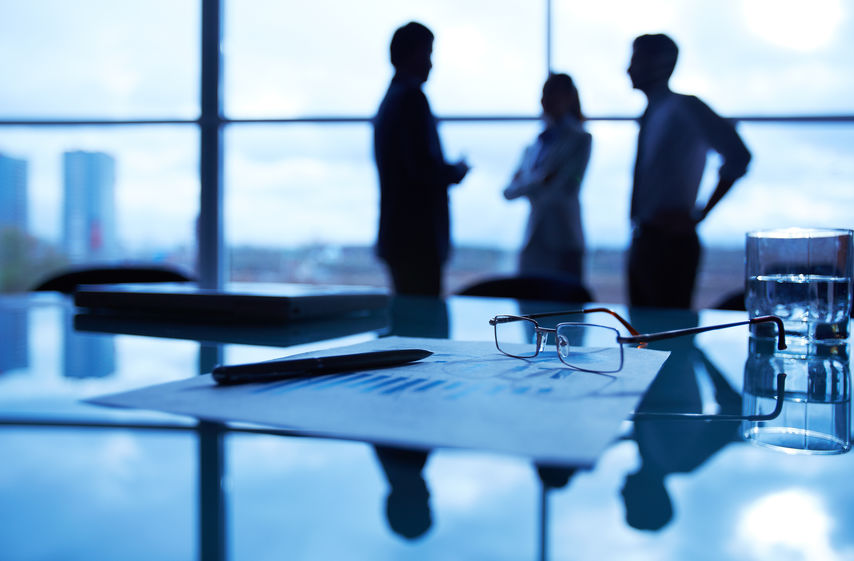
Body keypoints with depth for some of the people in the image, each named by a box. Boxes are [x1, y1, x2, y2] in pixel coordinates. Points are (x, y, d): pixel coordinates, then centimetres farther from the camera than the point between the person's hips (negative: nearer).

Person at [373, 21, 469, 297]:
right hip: (419, 237, -10)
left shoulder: (389, 100, 18)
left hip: (396, 235, 10)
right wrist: (457, 171, -2)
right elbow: (423, 168, -20)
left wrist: (448, 170, 17)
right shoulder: (412, 98, -12)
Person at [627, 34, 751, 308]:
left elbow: (738, 155, -16)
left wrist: (700, 214, -12)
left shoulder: (684, 107, -8)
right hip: (642, 242, 8)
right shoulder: (651, 115, 16)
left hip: (670, 243, -8)